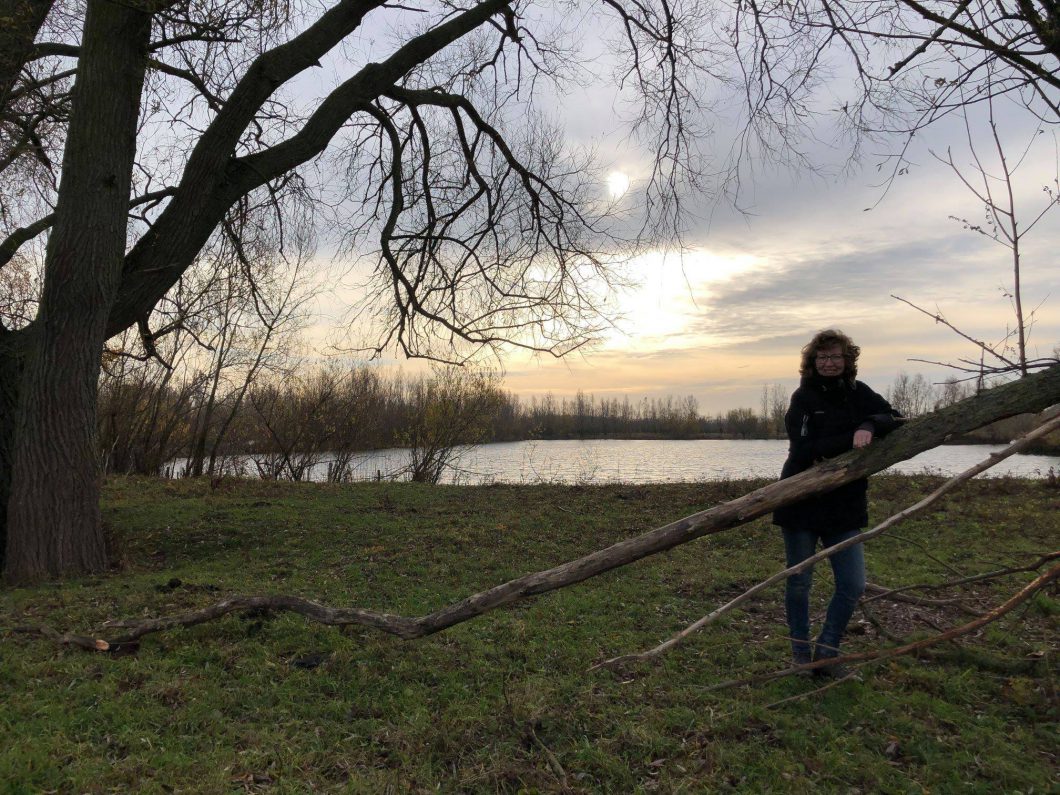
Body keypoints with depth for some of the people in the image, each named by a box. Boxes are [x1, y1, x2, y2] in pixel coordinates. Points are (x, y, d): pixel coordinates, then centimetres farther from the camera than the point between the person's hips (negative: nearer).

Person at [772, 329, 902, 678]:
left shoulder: (858, 393, 5)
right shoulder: (804, 398, -10)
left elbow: (893, 418, -4)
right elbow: (805, 450, -20)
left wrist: (869, 427, -22)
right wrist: (851, 440, -23)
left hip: (845, 505, 4)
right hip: (802, 504, -4)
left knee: (853, 585, 5)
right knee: (799, 582, 9)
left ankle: (826, 651, 23)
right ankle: (801, 654, 27)